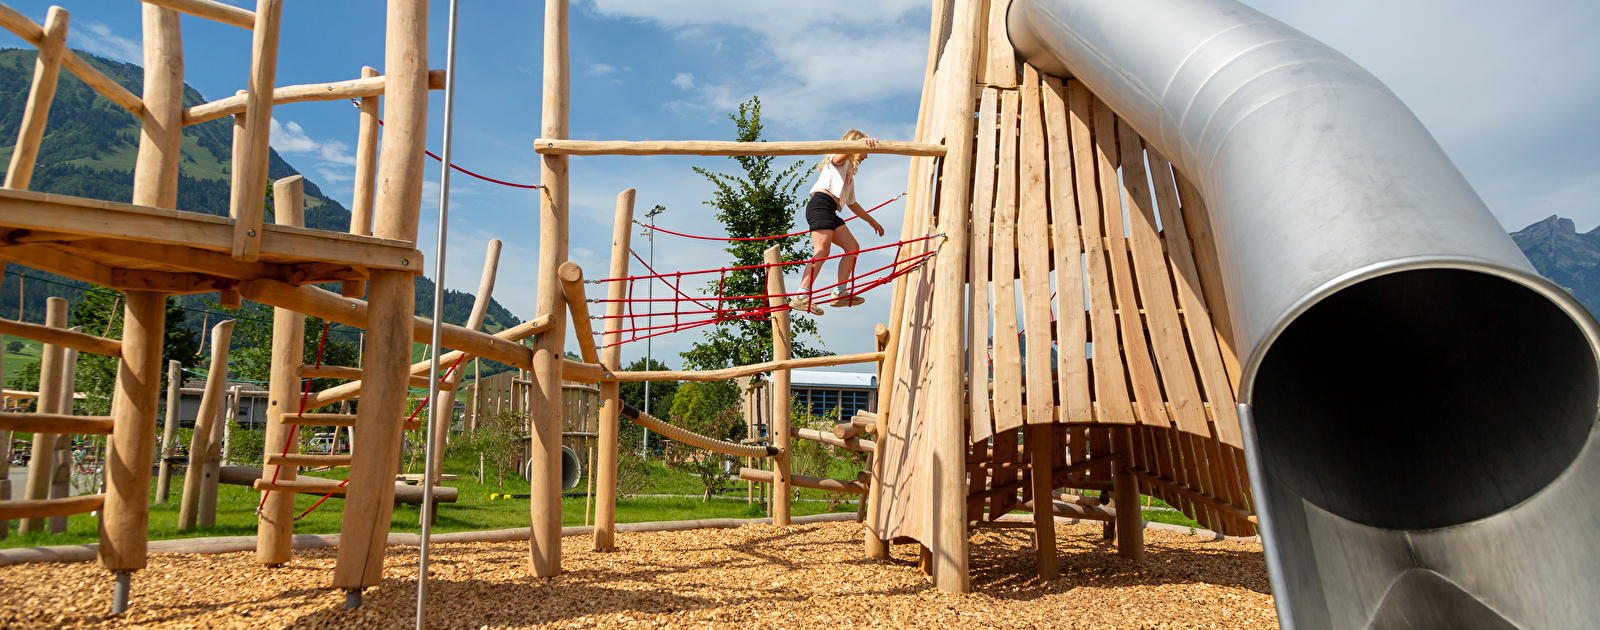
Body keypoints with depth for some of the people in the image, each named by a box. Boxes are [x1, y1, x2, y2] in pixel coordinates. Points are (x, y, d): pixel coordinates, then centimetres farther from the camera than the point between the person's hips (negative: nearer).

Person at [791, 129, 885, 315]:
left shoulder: (849, 175, 36)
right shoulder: (839, 160, 9)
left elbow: (852, 204, 43)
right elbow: (843, 152, -19)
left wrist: (872, 221, 46)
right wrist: (862, 142, -38)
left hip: (830, 212, 10)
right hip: (821, 204, -10)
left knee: (853, 247, 6)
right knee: (822, 251, -22)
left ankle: (840, 293, 3)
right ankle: (801, 297, -32)